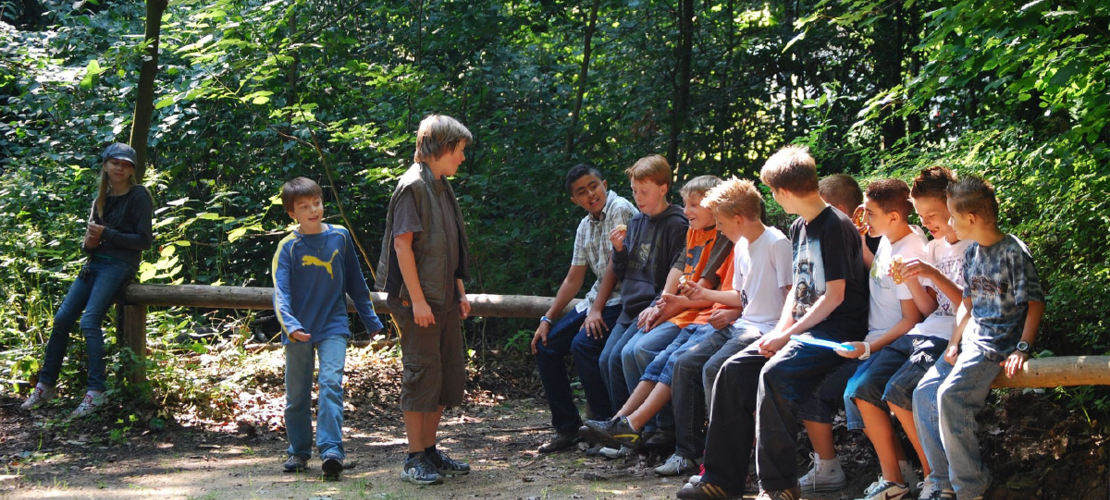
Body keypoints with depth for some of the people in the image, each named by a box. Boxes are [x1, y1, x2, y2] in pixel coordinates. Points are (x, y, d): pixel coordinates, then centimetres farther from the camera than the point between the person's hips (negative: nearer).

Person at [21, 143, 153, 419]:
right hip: (95, 262, 7)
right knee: (62, 318, 0)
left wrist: (106, 234, -14)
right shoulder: (101, 199, 15)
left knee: (90, 321, -21)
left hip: (119, 265, -7)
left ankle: (96, 391, -17)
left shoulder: (138, 196, -6)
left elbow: (144, 240, -11)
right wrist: (88, 243, -4)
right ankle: (45, 385, 9)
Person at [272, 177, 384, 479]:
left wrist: (371, 321, 16)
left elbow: (355, 282, 12)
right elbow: (281, 292, -15)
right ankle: (299, 452, 24)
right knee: (297, 395, 9)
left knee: (331, 383, -17)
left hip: (333, 327, 0)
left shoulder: (340, 237, 3)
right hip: (300, 331, 0)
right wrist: (289, 325, -32)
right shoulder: (288, 247, -6)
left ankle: (331, 450, -22)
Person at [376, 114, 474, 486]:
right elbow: (402, 244, -17)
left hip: (445, 299, 9)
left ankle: (430, 450, 22)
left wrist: (460, 292, 17)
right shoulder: (413, 185, -12)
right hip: (419, 299, -9)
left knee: (451, 375, 12)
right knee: (422, 374, -5)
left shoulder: (442, 187, 16)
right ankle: (414, 460, 3)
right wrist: (417, 300, -20)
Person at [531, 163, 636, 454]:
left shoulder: (620, 210, -11)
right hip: (597, 298, 9)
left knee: (584, 344, -29)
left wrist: (596, 311, -19)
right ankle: (567, 427, 9)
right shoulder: (585, 226, 14)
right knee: (545, 346, 3)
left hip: (620, 299, -9)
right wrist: (547, 319, 11)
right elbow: (574, 280, 17)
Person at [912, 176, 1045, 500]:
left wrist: (1022, 349, -19)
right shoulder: (972, 252, 12)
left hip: (999, 344, -9)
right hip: (971, 339, 9)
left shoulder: (1013, 252, -12)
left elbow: (1035, 304, -11)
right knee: (924, 393, -3)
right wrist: (954, 344, 6)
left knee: (950, 395, -25)